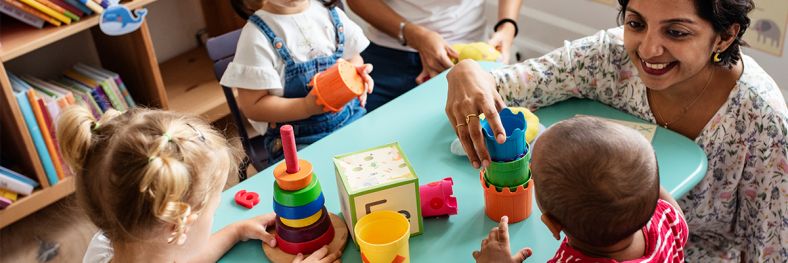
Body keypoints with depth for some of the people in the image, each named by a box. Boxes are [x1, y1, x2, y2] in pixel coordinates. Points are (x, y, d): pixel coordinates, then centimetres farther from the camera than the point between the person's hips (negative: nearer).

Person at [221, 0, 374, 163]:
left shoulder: (331, 14, 4)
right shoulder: (257, 35, -11)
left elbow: (353, 59, 18)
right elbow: (253, 107, -11)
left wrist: (357, 75, -8)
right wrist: (307, 107, -25)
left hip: (351, 119, 5)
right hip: (299, 141, -5)